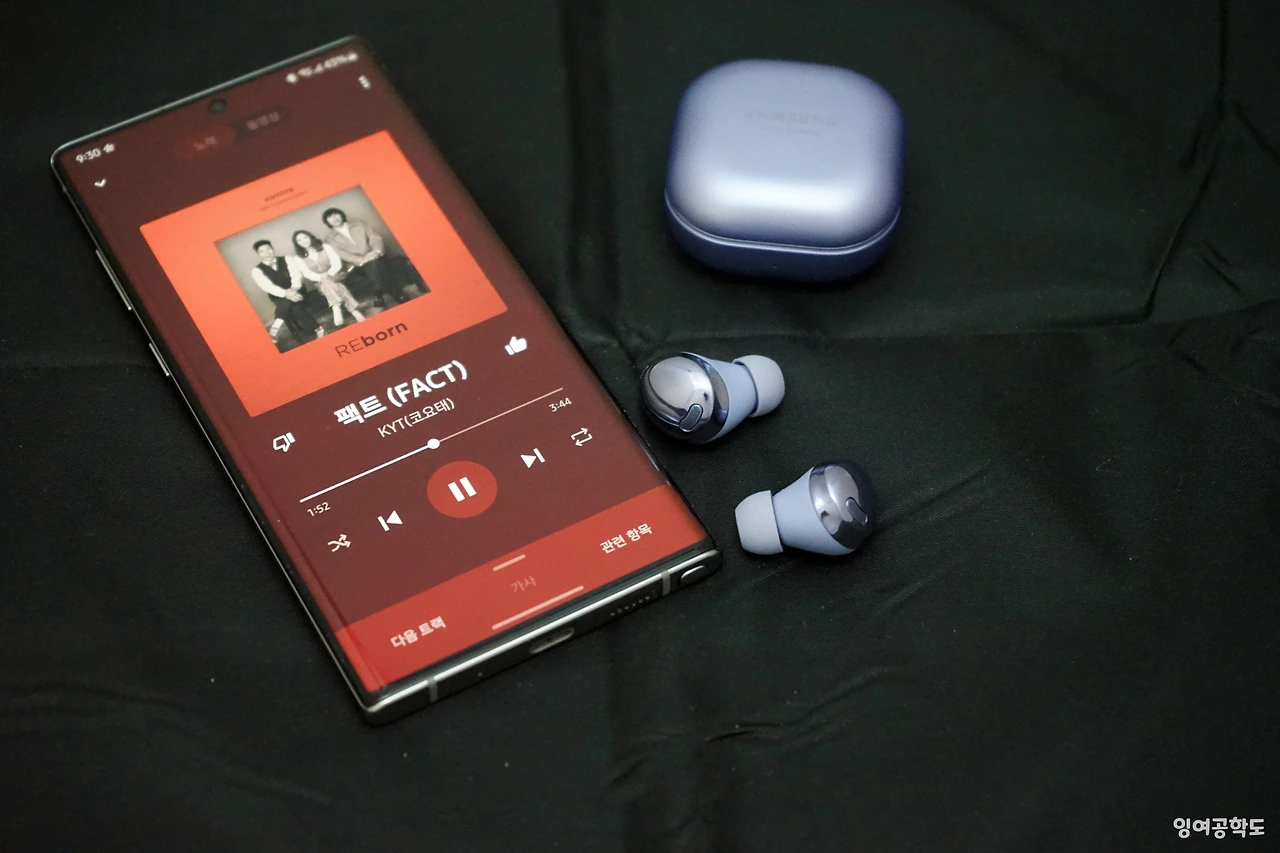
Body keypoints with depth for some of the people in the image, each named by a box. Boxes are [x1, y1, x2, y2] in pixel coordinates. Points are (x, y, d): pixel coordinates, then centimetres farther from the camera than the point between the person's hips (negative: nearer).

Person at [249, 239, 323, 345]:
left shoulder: (286, 260, 7)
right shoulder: (256, 271, 1)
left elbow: (296, 275, -6)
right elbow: (268, 287, -14)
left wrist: (294, 289, -29)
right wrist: (286, 293, -30)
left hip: (296, 293, 1)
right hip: (279, 297, -1)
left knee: (288, 302, -34)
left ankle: (276, 326, -29)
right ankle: (315, 329, -34)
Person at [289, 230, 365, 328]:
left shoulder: (325, 247, 9)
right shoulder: (297, 258, 8)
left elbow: (337, 262, -2)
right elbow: (307, 274, -5)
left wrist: (329, 274, -19)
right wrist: (321, 277, -23)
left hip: (335, 276, 1)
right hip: (319, 284, -1)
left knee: (328, 282, -35)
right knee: (326, 283, -35)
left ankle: (336, 310, -54)